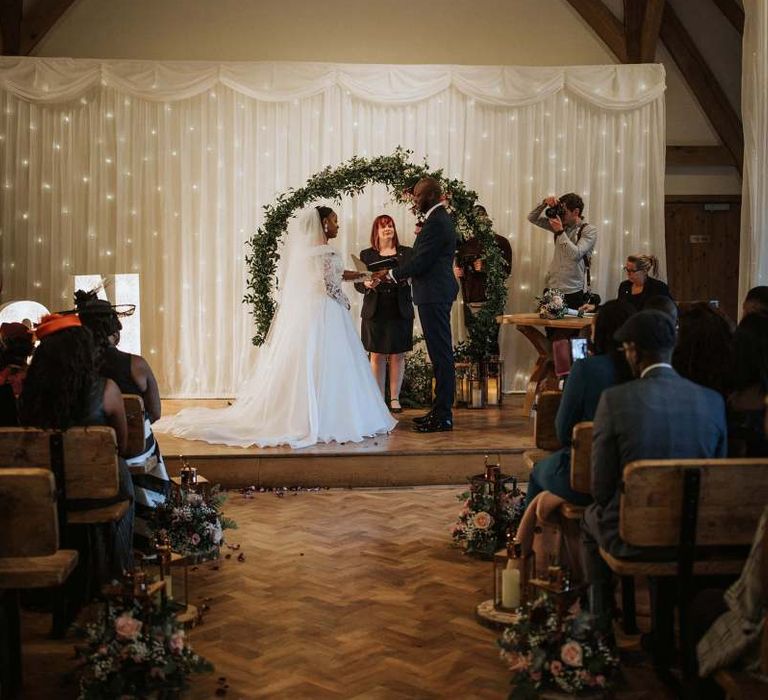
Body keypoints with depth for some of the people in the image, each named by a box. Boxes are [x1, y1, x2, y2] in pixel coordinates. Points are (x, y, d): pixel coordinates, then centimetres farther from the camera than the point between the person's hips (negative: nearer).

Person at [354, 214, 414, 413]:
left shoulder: (407, 253, 7)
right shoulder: (366, 255, 8)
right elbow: (358, 283, 4)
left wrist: (404, 276, -20)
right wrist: (367, 284, -17)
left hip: (400, 311, 0)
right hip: (375, 312, 0)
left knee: (398, 355, 3)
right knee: (377, 355, 1)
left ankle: (395, 398, 10)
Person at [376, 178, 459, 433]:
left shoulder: (436, 222, -16)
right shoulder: (440, 218, 17)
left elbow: (421, 261, -18)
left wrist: (392, 274, -7)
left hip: (434, 295, -11)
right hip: (438, 293, 11)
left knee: (441, 354, -7)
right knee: (441, 353, 13)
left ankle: (442, 416, -2)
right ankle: (441, 411, 21)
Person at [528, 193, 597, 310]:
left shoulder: (589, 231, -5)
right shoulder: (561, 225, 10)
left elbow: (576, 254, -19)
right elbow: (532, 218, 13)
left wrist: (560, 232, -19)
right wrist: (544, 204, -3)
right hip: (551, 288, 5)